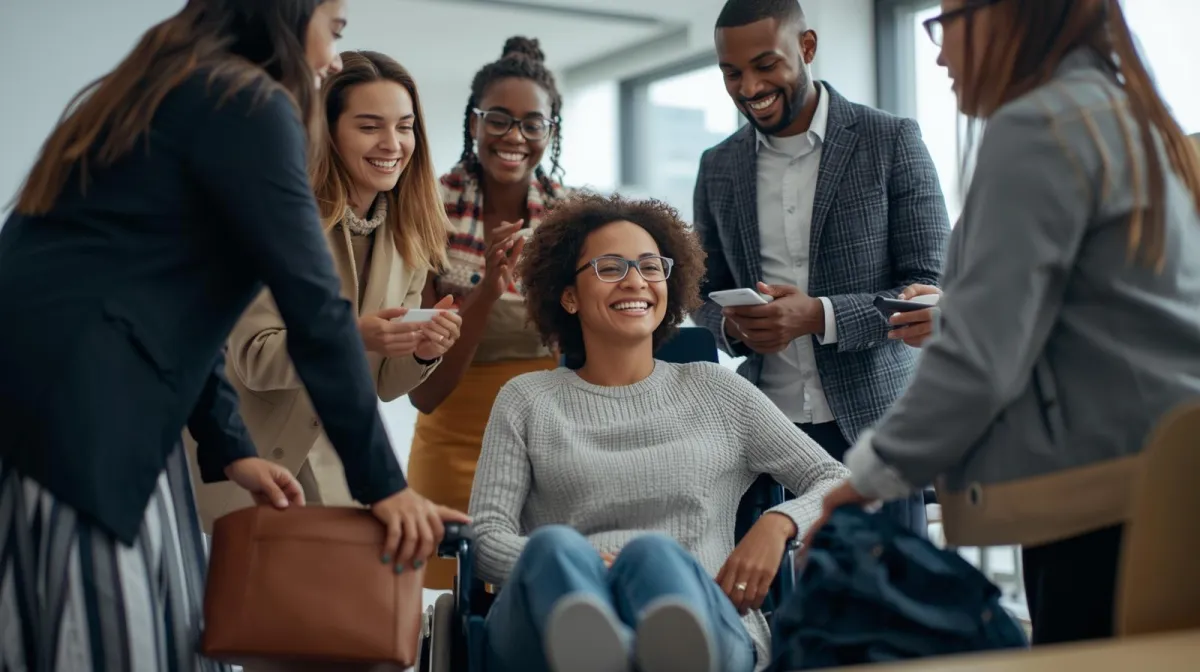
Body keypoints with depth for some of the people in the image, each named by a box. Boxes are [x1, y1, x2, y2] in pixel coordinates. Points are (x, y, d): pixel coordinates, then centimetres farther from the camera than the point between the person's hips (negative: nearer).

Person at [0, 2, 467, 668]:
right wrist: (382, 482, -7)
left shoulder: (166, 89, 23)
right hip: (71, 392, -9)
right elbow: (312, 305, -10)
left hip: (74, 392, 9)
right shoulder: (251, 105, -5)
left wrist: (229, 448, 17)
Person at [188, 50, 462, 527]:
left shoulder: (408, 237, 0)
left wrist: (422, 352, -18)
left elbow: (381, 382, 4)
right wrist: (351, 336, -35)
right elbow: (254, 358, -20)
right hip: (244, 466, -5)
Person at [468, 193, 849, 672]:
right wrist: (572, 566, -13)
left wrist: (778, 525, -2)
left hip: (702, 618, 0)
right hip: (562, 617, 0)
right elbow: (487, 538, 9)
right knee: (554, 545, -35)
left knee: (654, 554, -35)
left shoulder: (714, 391, 23)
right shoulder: (527, 400, 21)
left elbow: (837, 481, 21)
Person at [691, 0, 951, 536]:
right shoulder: (718, 168, 9)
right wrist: (732, 324, -7)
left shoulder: (892, 141, -2)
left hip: (872, 426, -2)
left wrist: (820, 316, -19)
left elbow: (933, 287, -5)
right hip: (765, 433, 3)